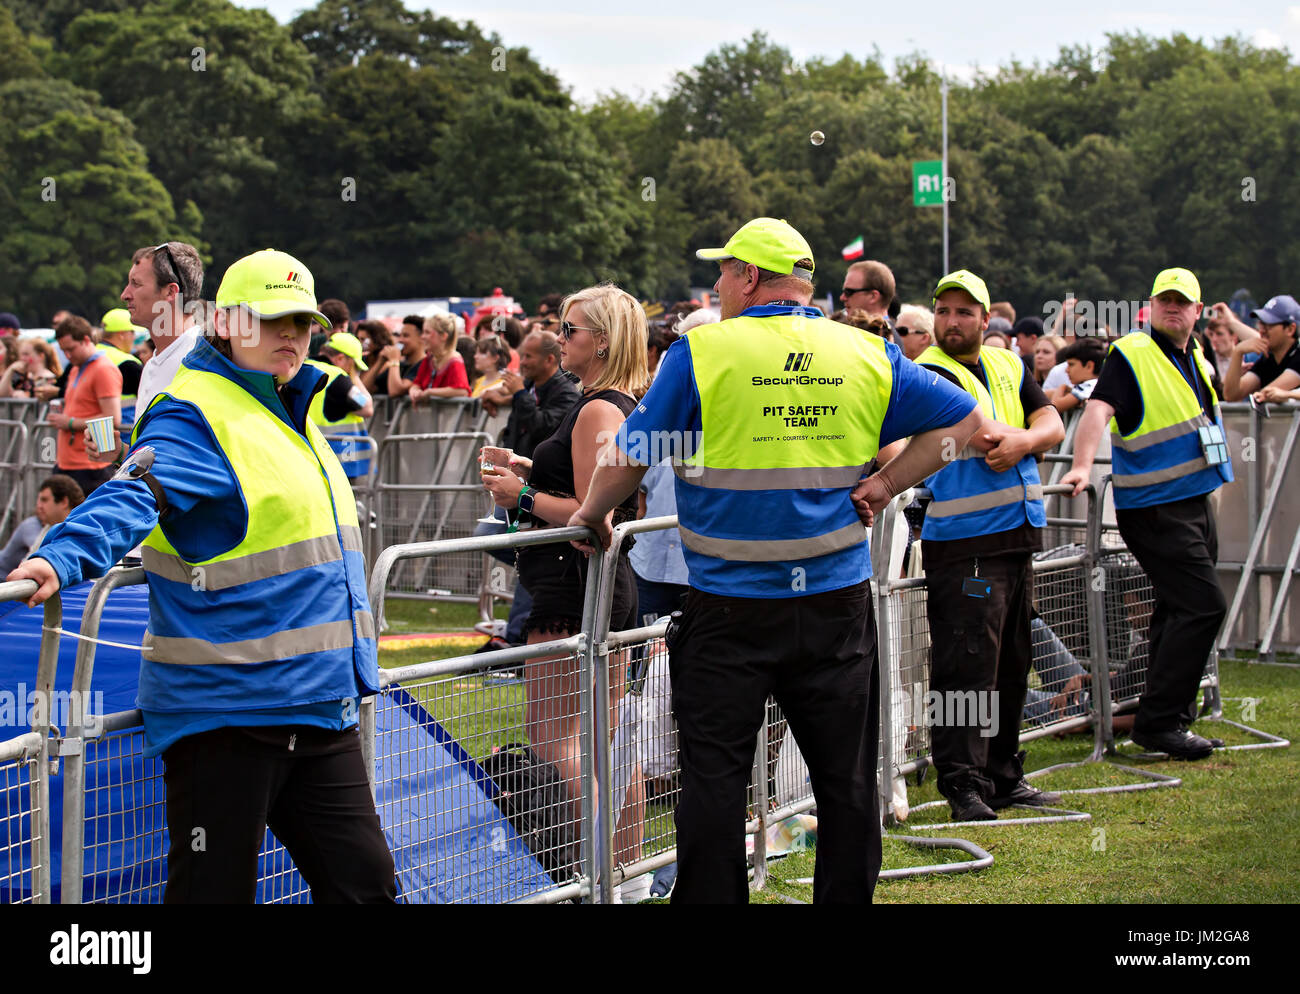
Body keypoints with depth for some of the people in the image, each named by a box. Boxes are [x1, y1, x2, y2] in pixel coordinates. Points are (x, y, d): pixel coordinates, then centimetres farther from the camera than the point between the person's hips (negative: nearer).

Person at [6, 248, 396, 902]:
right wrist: (64, 557, -45)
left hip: (320, 709, 9)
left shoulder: (293, 410, 16)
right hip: (226, 712, -8)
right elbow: (132, 497, -28)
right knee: (215, 893, -2)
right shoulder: (193, 417, -12)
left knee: (364, 883, 10)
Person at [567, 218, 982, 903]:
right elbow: (962, 419, 10)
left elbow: (630, 454, -5)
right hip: (837, 607, 3)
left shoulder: (701, 352, -8)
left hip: (729, 611, -3)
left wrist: (593, 514, 12)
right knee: (847, 778, 11)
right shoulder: (868, 355, 4)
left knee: (714, 776, 4)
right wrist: (885, 485, 6)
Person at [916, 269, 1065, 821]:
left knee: (1011, 665, 13)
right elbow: (985, 437, -16)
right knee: (966, 667, -9)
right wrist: (1033, 437, 0)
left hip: (1017, 538, 8)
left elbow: (1051, 424, 6)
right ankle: (964, 787, -6)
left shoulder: (1009, 367, 16)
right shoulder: (929, 373, -7)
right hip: (962, 544, -7)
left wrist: (1020, 442, -15)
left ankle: (1003, 778, 22)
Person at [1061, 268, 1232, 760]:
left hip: (1192, 501, 9)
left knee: (1178, 608, 13)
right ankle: (1157, 723, -10)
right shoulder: (1131, 354, -11)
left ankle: (1165, 717, 22)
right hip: (1154, 507, -9)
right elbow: (1099, 409, -24)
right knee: (1203, 605, -14)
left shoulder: (1195, 358, 14)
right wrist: (1082, 466, -37)